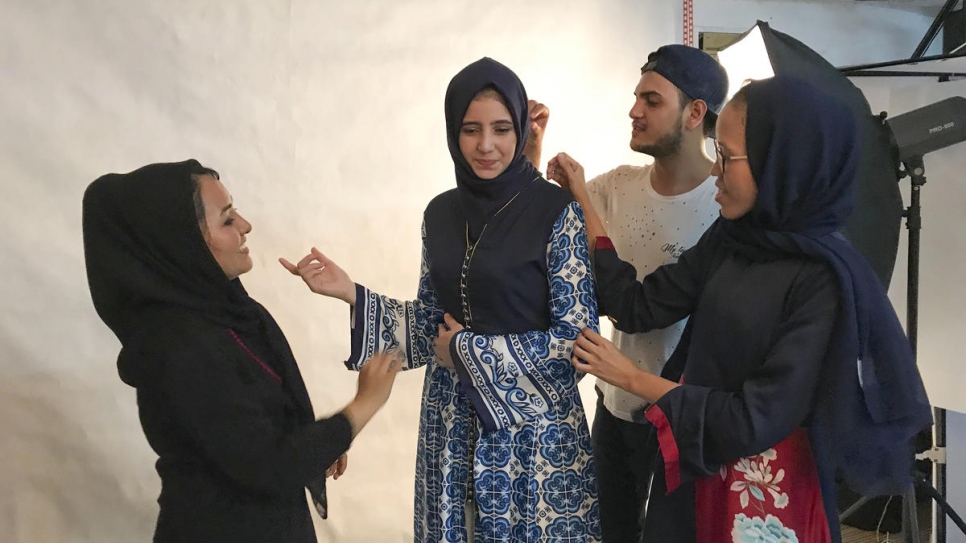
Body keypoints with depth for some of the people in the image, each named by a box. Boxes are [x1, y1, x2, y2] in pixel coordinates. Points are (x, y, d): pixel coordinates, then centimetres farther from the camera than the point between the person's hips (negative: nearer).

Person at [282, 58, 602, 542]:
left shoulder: (556, 211, -12)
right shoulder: (441, 213, 3)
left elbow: (578, 339, -13)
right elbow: (432, 325, 8)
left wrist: (468, 351, -11)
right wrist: (350, 293, -4)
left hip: (532, 423, -4)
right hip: (453, 421, 5)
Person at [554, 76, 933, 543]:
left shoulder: (827, 281, -23)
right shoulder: (729, 238, -3)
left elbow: (757, 420, -23)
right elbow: (638, 307, -2)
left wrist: (632, 378, -16)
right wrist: (581, 205, -2)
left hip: (768, 494, -6)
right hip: (695, 470, 6)